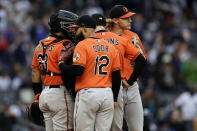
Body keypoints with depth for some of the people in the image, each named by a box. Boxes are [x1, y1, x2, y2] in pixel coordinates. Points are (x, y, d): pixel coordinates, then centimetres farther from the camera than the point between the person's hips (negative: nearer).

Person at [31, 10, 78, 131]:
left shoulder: (41, 45, 13)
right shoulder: (65, 45, -12)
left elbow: (35, 73, 17)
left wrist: (38, 96, 22)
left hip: (45, 93, 8)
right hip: (60, 92, -8)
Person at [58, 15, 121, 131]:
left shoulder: (82, 45, -6)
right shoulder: (110, 47, 13)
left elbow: (77, 70, -17)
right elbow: (117, 75, 12)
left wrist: (61, 65, 0)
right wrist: (114, 99, 18)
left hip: (87, 94, -6)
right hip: (107, 94, 6)